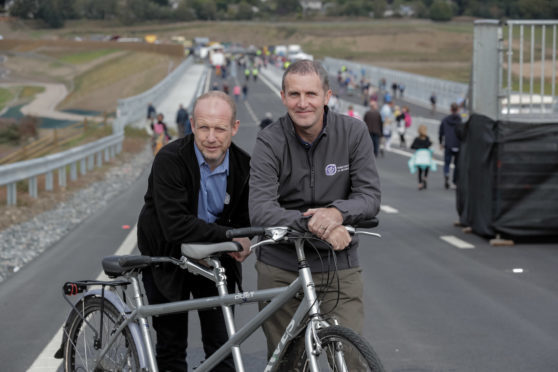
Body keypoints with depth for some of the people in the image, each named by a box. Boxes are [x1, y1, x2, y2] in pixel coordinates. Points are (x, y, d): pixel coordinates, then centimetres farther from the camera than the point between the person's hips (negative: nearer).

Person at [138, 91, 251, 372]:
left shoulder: (243, 165, -9)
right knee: (171, 348, 6)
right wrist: (230, 237, -31)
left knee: (222, 346, 3)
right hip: (168, 259, -3)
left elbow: (243, 219, 2)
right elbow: (175, 226, -32)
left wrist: (240, 246, -20)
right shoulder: (169, 160, -23)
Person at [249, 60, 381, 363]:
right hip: (280, 271, 0)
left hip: (339, 268, 0)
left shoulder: (353, 132, -3)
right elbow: (260, 211, -19)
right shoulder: (269, 142, -9)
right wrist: (311, 223, -35)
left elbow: (370, 196, -6)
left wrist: (337, 212, -27)